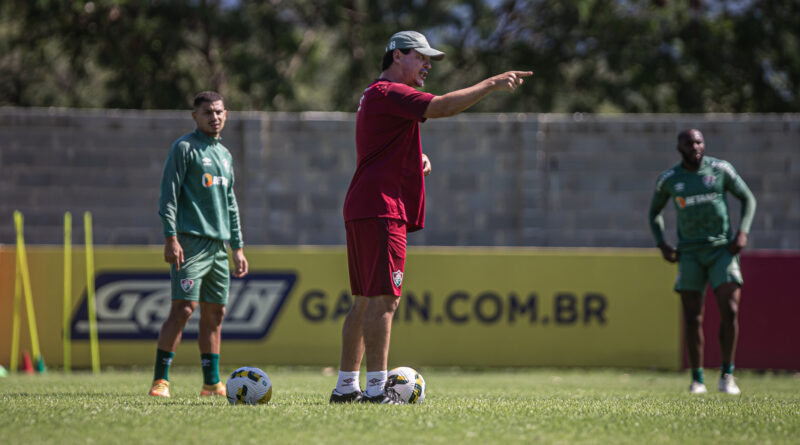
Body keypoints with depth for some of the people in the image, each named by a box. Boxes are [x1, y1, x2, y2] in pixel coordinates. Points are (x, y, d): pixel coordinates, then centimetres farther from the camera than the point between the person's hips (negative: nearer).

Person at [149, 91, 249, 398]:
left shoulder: (224, 154, 21)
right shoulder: (184, 148, -1)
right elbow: (168, 195, -7)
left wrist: (238, 247, 21)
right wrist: (170, 237, -17)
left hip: (218, 245, 7)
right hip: (191, 241, -7)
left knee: (215, 313, 7)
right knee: (183, 307, -15)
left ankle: (212, 383, 11)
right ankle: (160, 380, -14)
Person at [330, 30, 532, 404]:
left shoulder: (374, 95, 24)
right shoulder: (389, 92, -9)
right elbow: (440, 107, -24)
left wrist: (415, 161, 14)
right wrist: (491, 84, -22)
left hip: (361, 209, 11)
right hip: (381, 210, -11)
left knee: (364, 301, 11)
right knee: (383, 300, -13)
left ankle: (346, 387, 13)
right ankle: (377, 389, -16)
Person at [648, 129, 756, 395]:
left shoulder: (720, 170, 0)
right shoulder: (669, 180, 3)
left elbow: (748, 199, 9)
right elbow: (654, 213, 19)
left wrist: (742, 232, -5)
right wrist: (662, 245, 5)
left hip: (722, 249, -1)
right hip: (690, 253, 1)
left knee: (729, 311, -13)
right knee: (692, 318, -2)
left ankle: (727, 376, -2)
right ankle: (697, 380, 8)